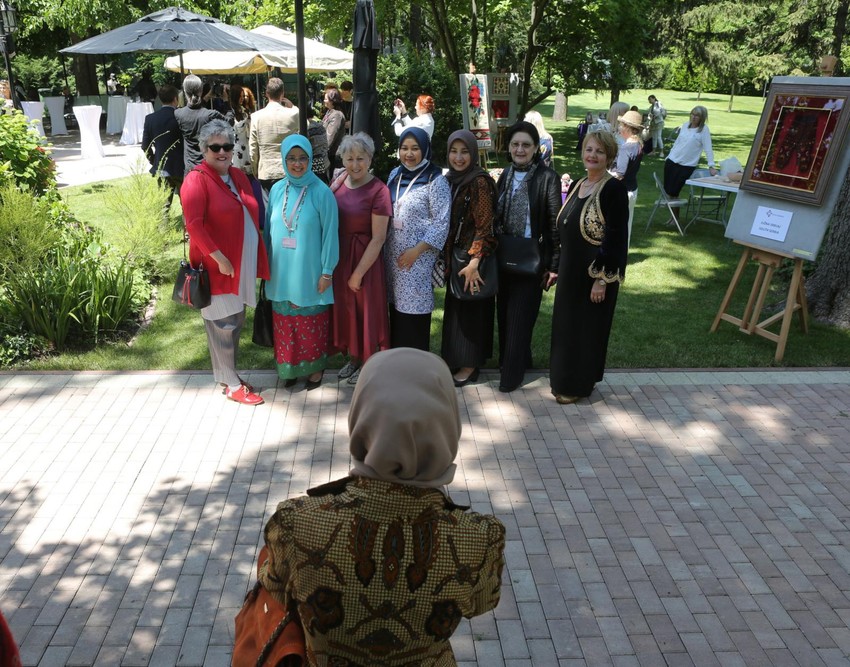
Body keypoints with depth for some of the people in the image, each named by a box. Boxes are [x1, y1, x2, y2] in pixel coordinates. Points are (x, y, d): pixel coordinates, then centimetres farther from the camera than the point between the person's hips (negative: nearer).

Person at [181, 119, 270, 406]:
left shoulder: (238, 176, 11)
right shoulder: (197, 179, -13)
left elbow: (252, 216, 17)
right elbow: (193, 225, -21)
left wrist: (257, 257, 10)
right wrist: (219, 258, -22)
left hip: (243, 264, 8)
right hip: (217, 266, -8)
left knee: (236, 323, 17)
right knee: (223, 325, 2)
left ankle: (230, 375, 32)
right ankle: (232, 385, 14)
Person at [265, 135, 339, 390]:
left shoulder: (321, 192, -11)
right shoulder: (277, 190, 1)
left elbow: (330, 234, -9)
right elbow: (269, 229, 8)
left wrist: (327, 272, -9)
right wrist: (268, 264, 10)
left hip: (310, 272, -4)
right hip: (281, 272, 4)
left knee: (311, 323, 10)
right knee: (285, 322, 14)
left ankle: (315, 367, 29)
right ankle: (289, 367, 32)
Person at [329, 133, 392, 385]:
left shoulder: (378, 191, -17)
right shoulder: (338, 182, 0)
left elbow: (378, 238, -17)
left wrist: (358, 273, -15)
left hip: (365, 258, -6)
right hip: (339, 255, 6)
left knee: (366, 308, 8)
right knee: (344, 306, 17)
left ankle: (368, 362, 28)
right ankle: (353, 357, 37)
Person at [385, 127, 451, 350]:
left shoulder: (435, 180, -10)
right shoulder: (395, 175, 9)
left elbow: (441, 222, -13)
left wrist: (416, 250, -16)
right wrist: (385, 245, 8)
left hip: (418, 256, -6)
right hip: (393, 252, 6)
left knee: (414, 307, -2)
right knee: (397, 305, 13)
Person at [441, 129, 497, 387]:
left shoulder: (479, 182, -17)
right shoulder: (451, 179, 7)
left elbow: (484, 225, -19)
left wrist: (474, 262, -23)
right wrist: (448, 256, 13)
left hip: (472, 255, -8)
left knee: (470, 308, 3)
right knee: (456, 306, 16)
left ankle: (470, 365, 16)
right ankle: (455, 358, 30)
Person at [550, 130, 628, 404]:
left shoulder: (613, 189, -15)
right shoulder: (576, 186, 9)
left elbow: (616, 237, -18)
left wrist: (603, 278, -20)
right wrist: (556, 268, 14)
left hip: (596, 273, -8)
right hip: (570, 269, 8)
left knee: (587, 327, 5)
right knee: (566, 324, 16)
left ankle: (578, 384, 21)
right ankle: (564, 377, 32)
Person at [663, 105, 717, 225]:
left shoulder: (704, 130, -9)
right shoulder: (685, 125, 7)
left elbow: (708, 149, -13)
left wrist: (711, 166, -20)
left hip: (687, 165, -5)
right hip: (671, 161, 5)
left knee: (673, 192, -6)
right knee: (667, 190, 5)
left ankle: (675, 217, 12)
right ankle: (674, 216, 20)